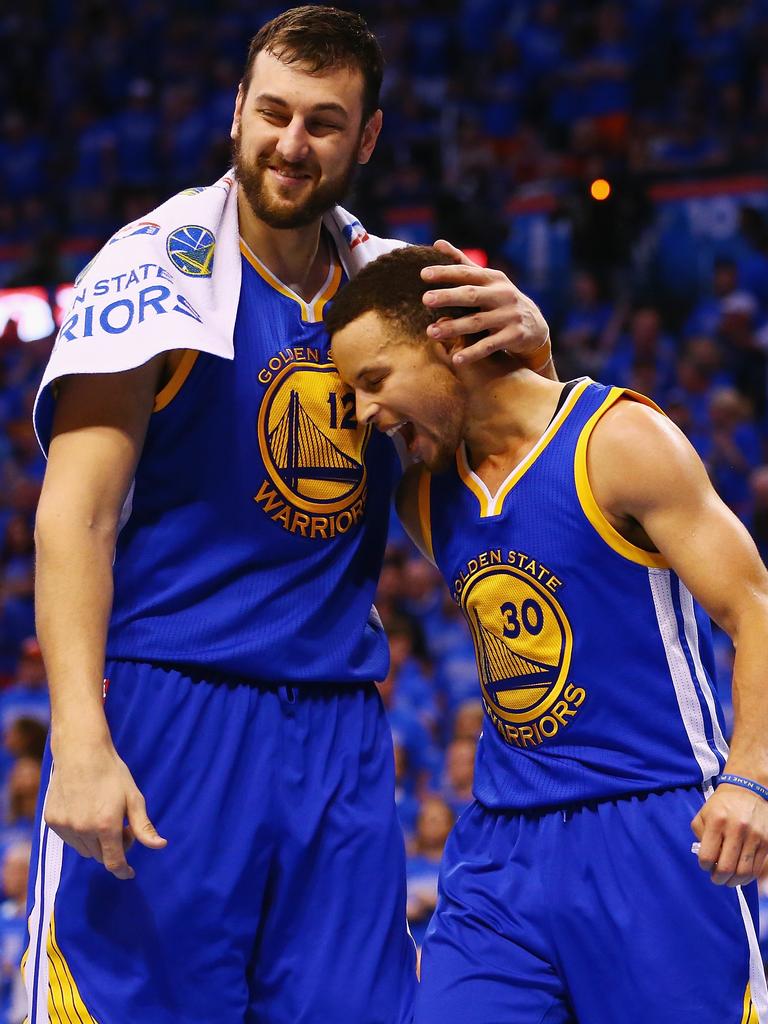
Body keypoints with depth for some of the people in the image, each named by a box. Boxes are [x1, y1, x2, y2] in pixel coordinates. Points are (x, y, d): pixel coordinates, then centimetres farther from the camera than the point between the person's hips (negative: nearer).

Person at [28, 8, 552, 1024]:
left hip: (339, 730, 5)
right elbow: (74, 517, -10)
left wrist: (529, 339, -4)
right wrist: (80, 740, -22)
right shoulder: (157, 266, -5)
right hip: (164, 713, -5)